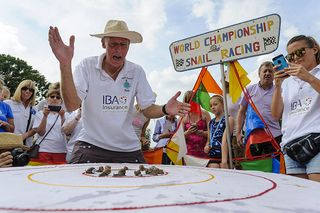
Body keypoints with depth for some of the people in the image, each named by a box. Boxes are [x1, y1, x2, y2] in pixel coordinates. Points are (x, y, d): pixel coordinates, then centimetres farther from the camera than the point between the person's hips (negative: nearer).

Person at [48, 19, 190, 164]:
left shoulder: (137, 72, 0)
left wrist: (165, 109, -22)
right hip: (91, 145, -2)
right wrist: (65, 64, -28)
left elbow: (148, 109, 1)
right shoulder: (87, 66, -7)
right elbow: (71, 106, -17)